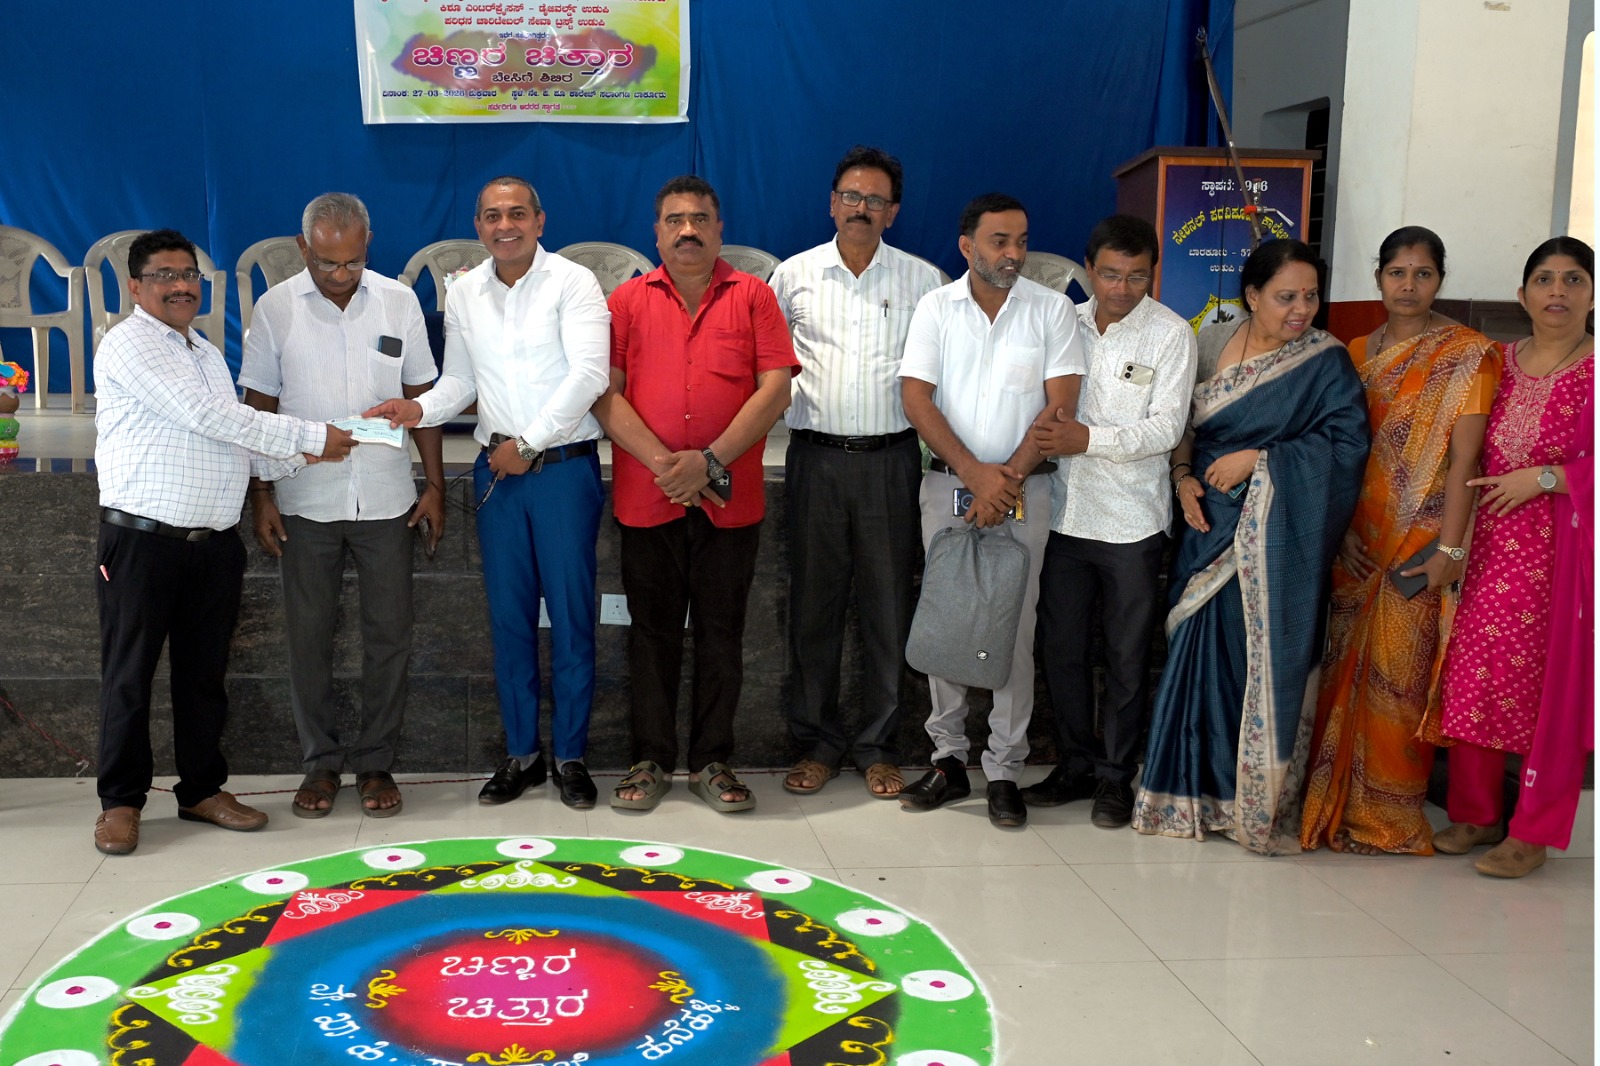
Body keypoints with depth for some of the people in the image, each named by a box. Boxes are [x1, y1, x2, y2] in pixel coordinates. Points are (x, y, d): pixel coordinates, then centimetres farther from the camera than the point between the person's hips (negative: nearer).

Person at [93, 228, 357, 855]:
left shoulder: (207, 353, 19)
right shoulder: (129, 345, -7)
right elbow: (206, 419, -16)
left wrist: (290, 457, 1)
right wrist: (311, 437, -13)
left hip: (215, 541, 7)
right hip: (143, 539, -7)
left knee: (204, 673, 12)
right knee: (130, 675, 2)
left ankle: (201, 790, 23)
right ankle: (121, 801, 13)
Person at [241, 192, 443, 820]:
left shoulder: (399, 302, 1)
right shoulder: (276, 308, -2)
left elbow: (421, 397, 6)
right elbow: (258, 407, 3)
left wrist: (435, 486, 4)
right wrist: (260, 495, -1)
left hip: (386, 501, 1)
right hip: (305, 503, 0)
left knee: (389, 633, 5)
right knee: (309, 636, 7)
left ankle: (375, 761, 18)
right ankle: (320, 762, 21)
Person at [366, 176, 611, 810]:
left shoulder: (573, 283, -5)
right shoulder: (464, 293, 10)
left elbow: (588, 375, -14)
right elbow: (460, 380, 14)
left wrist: (528, 444, -16)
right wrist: (419, 409, -6)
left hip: (564, 466, -4)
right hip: (496, 471, 4)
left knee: (571, 615, 1)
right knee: (508, 616, 9)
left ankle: (570, 755, 14)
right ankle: (521, 754, 21)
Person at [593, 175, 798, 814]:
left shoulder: (753, 297, 4)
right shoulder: (629, 300, 7)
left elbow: (775, 390, -5)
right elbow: (606, 393, 0)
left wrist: (709, 462, -13)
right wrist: (660, 461, -14)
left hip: (729, 501, 0)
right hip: (646, 499, 1)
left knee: (721, 634, 7)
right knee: (653, 634, 9)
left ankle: (712, 763, 19)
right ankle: (651, 761, 20)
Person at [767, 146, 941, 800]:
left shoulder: (923, 280, 6)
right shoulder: (795, 275, 8)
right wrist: (784, 414, 7)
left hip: (890, 458, 0)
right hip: (816, 457, 1)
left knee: (889, 605, 3)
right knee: (813, 603, 5)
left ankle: (879, 746, 14)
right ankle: (818, 742, 16)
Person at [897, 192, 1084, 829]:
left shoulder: (1052, 310, 2)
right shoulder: (936, 307, 4)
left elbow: (1062, 406, -4)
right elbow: (917, 399, -4)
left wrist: (1008, 478, -12)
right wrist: (975, 473, -13)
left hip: (1023, 488, -1)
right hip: (947, 484, 1)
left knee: (1014, 628, 0)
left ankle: (1004, 771, 9)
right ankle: (949, 760, 16)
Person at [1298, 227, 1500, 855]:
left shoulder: (1467, 355, -5)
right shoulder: (1356, 353, 10)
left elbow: (1463, 458, -11)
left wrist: (1449, 548, -16)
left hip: (1420, 539, -5)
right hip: (1358, 540, 5)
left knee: (1399, 673, -1)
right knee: (1346, 665, 9)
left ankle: (1389, 812, 13)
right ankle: (1336, 796, 21)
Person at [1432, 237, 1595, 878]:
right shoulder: (1499, 364, 11)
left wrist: (1544, 476, -16)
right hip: (1496, 548, 5)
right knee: (1475, 675, 5)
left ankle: (1533, 833, 11)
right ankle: (1476, 814, 21)